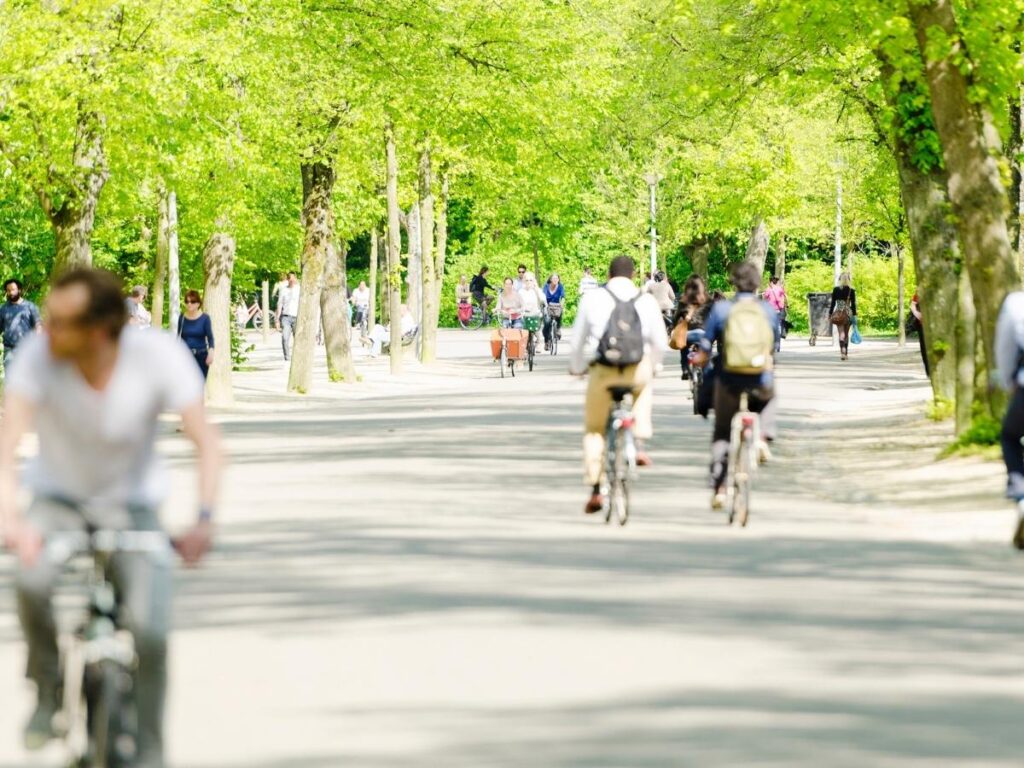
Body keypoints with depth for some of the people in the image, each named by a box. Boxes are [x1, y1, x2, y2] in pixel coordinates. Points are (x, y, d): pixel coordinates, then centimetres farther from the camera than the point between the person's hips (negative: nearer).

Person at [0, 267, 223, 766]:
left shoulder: (159, 356, -24)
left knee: (149, 630, -19)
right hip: (57, 500, 0)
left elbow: (205, 441, -23)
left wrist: (203, 518, -37)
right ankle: (48, 694, -5)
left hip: (132, 505, 0)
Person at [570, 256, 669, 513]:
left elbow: (578, 340, 6)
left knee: (595, 429, 13)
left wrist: (576, 367, 24)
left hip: (602, 372, -1)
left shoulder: (592, 299, 0)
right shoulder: (646, 301, 1)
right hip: (638, 371, 1)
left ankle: (595, 489, 6)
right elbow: (660, 342, 6)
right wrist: (653, 365, 26)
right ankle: (639, 443, 19)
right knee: (644, 386, 36)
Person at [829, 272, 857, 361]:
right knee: (846, 334, 16)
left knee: (841, 333, -8)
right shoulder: (851, 290, -1)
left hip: (838, 313, -1)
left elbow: (833, 303, -1)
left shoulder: (836, 289, -2)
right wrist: (854, 315, 4)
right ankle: (845, 353, 22)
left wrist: (830, 314, 7)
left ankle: (842, 351, -29)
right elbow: (853, 304, -1)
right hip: (848, 313, 1)